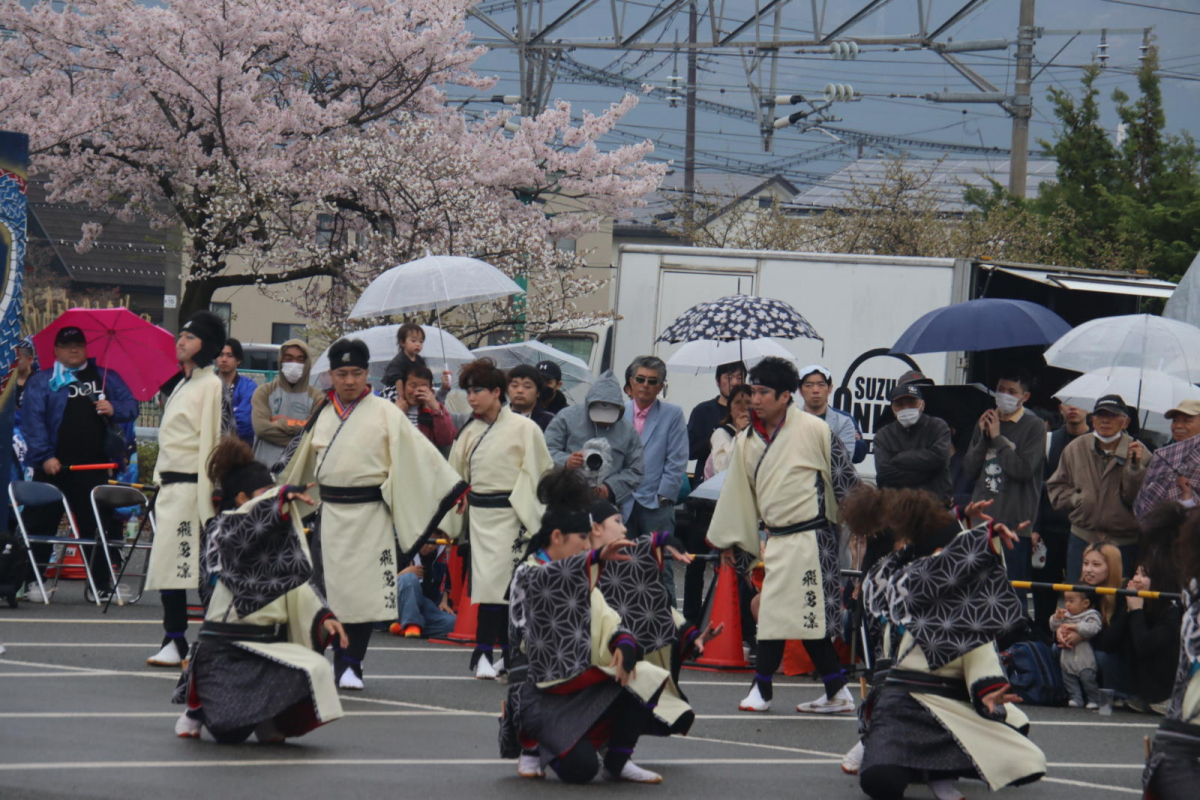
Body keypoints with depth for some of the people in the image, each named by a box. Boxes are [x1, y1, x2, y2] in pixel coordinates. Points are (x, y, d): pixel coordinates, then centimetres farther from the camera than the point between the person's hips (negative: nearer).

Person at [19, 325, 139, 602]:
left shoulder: (107, 378, 14)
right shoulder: (41, 381, 5)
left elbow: (131, 406, 13)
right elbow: (32, 420, -4)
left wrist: (114, 410, -11)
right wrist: (44, 456, -16)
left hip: (94, 468, 2)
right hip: (54, 465, -2)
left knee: (96, 527, 5)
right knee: (40, 525, 0)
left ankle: (101, 584, 10)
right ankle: (31, 580, 7)